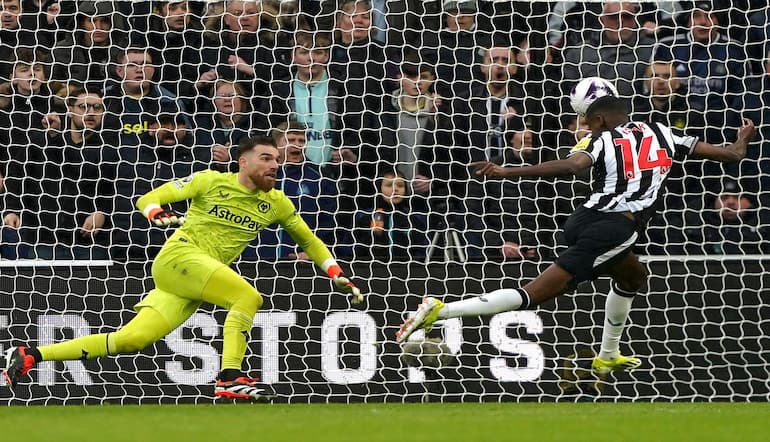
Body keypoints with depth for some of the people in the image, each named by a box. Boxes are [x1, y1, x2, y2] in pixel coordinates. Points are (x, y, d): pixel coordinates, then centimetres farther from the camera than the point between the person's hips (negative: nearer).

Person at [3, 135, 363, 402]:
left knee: (133, 339, -7)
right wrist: (156, 212, -20)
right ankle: (230, 378, -30)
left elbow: (308, 240, 26)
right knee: (248, 296, -25)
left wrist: (337, 275, 16)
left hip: (198, 285, 5)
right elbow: (147, 199, 3)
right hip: (178, 256, -5)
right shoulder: (211, 181, 0)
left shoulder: (276, 203, 14)